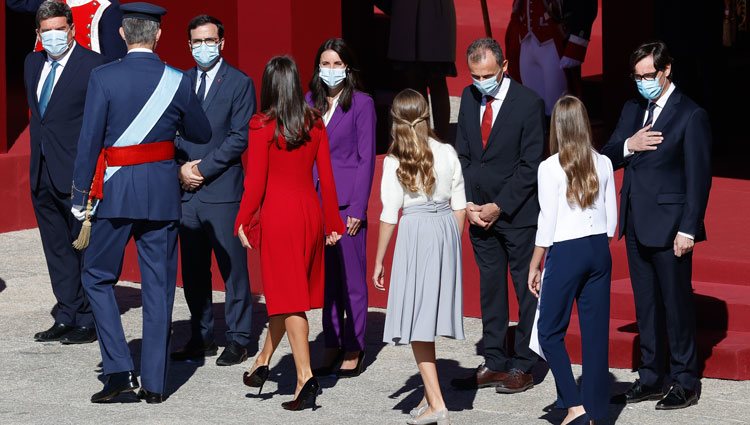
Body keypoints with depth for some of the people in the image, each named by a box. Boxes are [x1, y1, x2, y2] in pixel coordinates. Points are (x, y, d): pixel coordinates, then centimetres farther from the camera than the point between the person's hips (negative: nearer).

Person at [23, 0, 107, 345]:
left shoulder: (92, 65, -10)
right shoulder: (33, 64, 12)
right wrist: (37, 155, 18)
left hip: (77, 174, -8)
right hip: (43, 173, 8)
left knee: (84, 249, -1)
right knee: (57, 251, 13)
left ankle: (88, 321, 6)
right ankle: (66, 317, 21)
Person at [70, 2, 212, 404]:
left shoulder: (103, 78, -8)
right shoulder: (178, 82, -1)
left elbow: (89, 141, -9)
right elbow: (201, 134, 12)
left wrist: (82, 199, -3)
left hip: (116, 190, -2)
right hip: (162, 190, 2)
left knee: (97, 277, 12)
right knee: (158, 286, 8)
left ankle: (119, 370, -1)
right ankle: (154, 382, 10)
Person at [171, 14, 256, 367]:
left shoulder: (239, 83, -1)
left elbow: (239, 137, -7)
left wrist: (203, 169, -11)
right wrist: (182, 168, -4)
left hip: (223, 189, -5)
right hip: (187, 190, 5)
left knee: (232, 267, -3)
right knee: (193, 269, 8)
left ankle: (237, 339, 3)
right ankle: (201, 337, 17)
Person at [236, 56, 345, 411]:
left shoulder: (262, 127, -10)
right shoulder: (315, 124, 2)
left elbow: (255, 182, -10)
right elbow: (326, 177, 5)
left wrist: (243, 222, -1)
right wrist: (332, 221, 13)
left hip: (277, 212, -5)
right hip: (310, 211, 5)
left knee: (288, 298, -2)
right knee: (292, 292, 17)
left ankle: (306, 379, -10)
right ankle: (263, 362, 31)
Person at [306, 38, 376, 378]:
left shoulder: (361, 104, -4)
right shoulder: (310, 102, 9)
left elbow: (366, 158, -5)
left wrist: (358, 209, -10)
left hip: (347, 201, -4)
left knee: (352, 278, 1)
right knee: (325, 277, 10)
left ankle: (353, 349, 9)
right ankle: (332, 346, 18)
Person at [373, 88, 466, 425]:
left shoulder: (394, 161, -9)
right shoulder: (447, 153, 2)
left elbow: (389, 216, -7)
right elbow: (460, 207, 5)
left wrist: (379, 261, 1)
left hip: (414, 234, -5)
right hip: (446, 232, 5)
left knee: (417, 321, 0)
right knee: (428, 315, 16)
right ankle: (430, 395, 24)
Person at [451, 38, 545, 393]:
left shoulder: (528, 103, -11)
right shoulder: (469, 98, 7)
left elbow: (530, 165, -12)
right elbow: (463, 155, 11)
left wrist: (499, 207, -13)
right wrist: (469, 203, -1)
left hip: (518, 213, -6)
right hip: (480, 213, 6)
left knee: (526, 289, 1)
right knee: (490, 288, 9)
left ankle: (522, 367, 7)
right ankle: (494, 364, 15)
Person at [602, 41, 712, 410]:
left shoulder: (691, 116, -9)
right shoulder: (632, 110, 12)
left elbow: (698, 177, -11)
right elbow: (606, 158, 13)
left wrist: (688, 230, -15)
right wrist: (628, 146, -10)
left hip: (669, 226, -7)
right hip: (636, 225, 7)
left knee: (676, 303, 0)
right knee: (646, 305, 12)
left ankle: (685, 383, 8)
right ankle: (651, 378, 20)